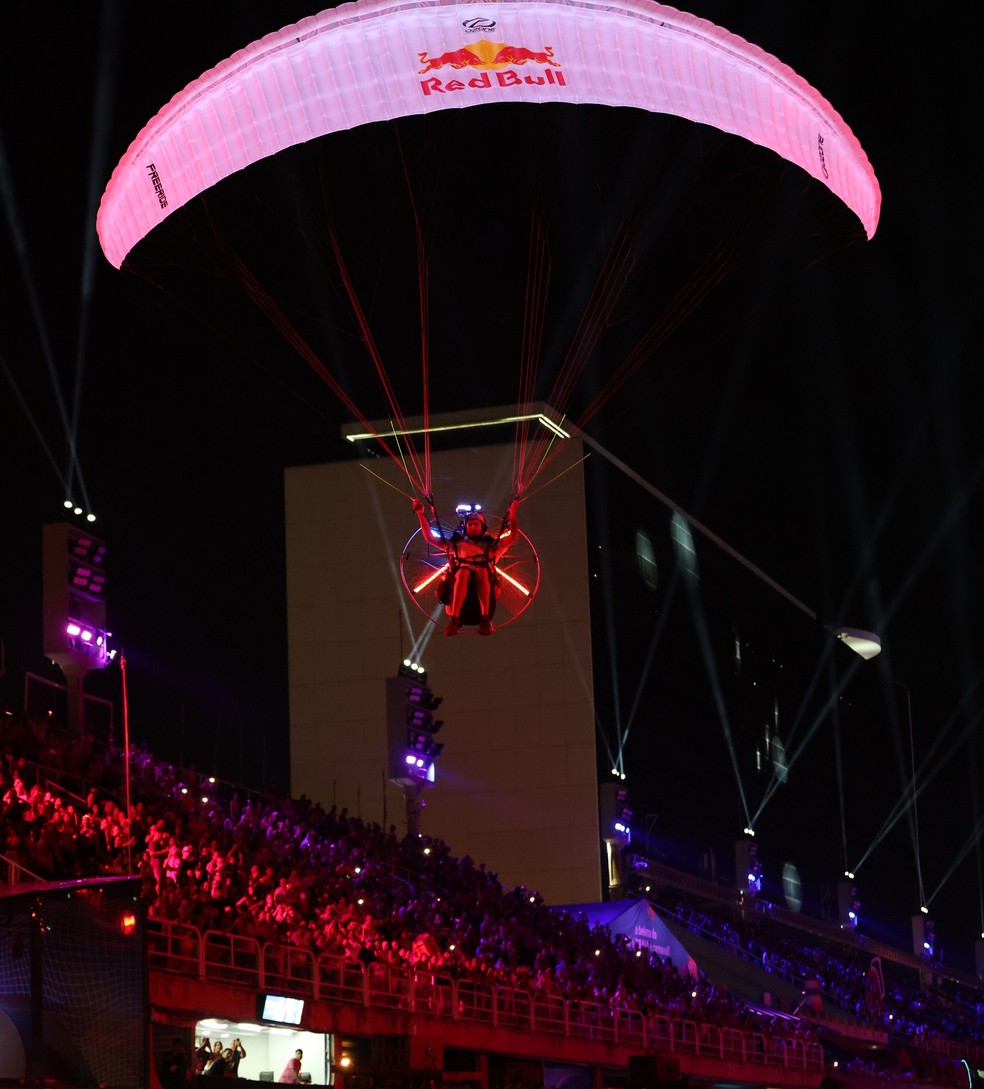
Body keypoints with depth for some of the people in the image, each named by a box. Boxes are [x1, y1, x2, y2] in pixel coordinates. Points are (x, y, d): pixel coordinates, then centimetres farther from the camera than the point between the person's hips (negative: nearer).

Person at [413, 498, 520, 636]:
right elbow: (429, 537, 27)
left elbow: (513, 536, 16)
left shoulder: (491, 544, 28)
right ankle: (454, 618, -52)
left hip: (485, 582, 0)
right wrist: (421, 514, 22)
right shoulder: (455, 543, 29)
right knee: (463, 572, -36)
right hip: (459, 582, 0)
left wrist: (512, 513, 8)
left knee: (482, 571, -36)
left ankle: (485, 619, -52)